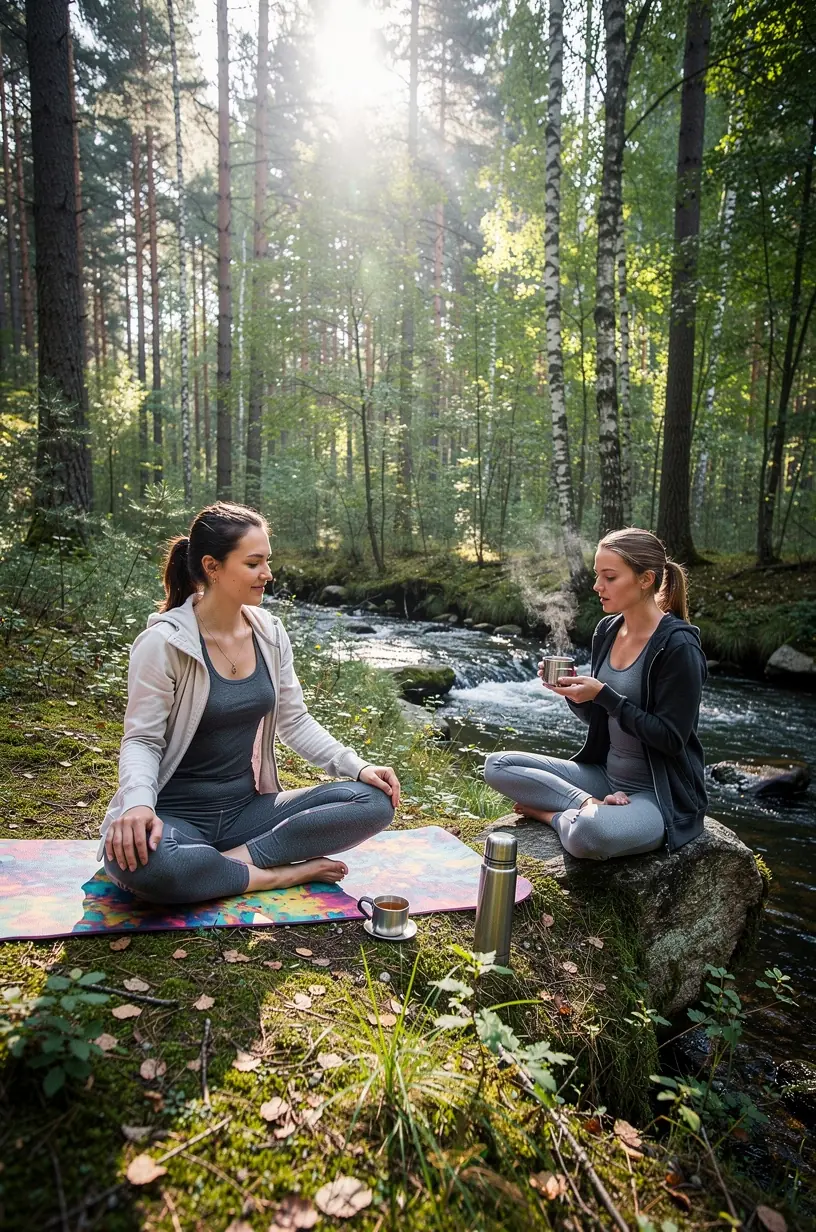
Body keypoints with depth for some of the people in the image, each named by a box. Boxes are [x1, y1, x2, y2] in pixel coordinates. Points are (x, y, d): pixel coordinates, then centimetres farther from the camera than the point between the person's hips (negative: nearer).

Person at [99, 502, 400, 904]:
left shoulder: (269, 633, 2)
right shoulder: (164, 641, -13)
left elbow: (295, 722, 9)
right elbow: (142, 740, -11)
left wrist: (357, 765, -5)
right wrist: (138, 803, -33)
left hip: (248, 809, 5)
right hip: (178, 816, -4)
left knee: (373, 801, -13)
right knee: (138, 860, -40)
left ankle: (238, 857, -17)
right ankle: (283, 874, -19)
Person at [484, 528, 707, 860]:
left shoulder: (677, 645, -18)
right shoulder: (607, 629, 4)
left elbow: (672, 739, -19)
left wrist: (602, 694, -23)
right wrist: (572, 691, -8)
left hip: (662, 794, -7)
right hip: (605, 774, 8)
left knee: (589, 833, -39)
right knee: (497, 765, -2)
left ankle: (552, 812, -7)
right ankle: (591, 805, -11)